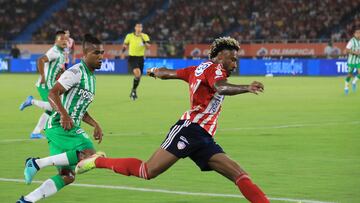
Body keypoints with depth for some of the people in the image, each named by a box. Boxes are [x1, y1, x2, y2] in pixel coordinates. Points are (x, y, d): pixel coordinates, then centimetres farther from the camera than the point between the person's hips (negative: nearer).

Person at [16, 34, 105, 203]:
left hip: (71, 128, 10)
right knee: (89, 155, -28)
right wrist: (64, 114, -34)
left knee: (67, 177, 8)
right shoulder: (76, 72, -10)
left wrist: (95, 125, 19)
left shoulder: (91, 78, 20)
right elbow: (52, 94, -20)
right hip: (60, 126, -10)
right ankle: (37, 163, -21)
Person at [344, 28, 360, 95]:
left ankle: (354, 82, 15)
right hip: (351, 60, -4)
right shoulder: (352, 41, -15)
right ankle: (346, 87, 25)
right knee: (350, 74, 5)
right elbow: (346, 50, -21)